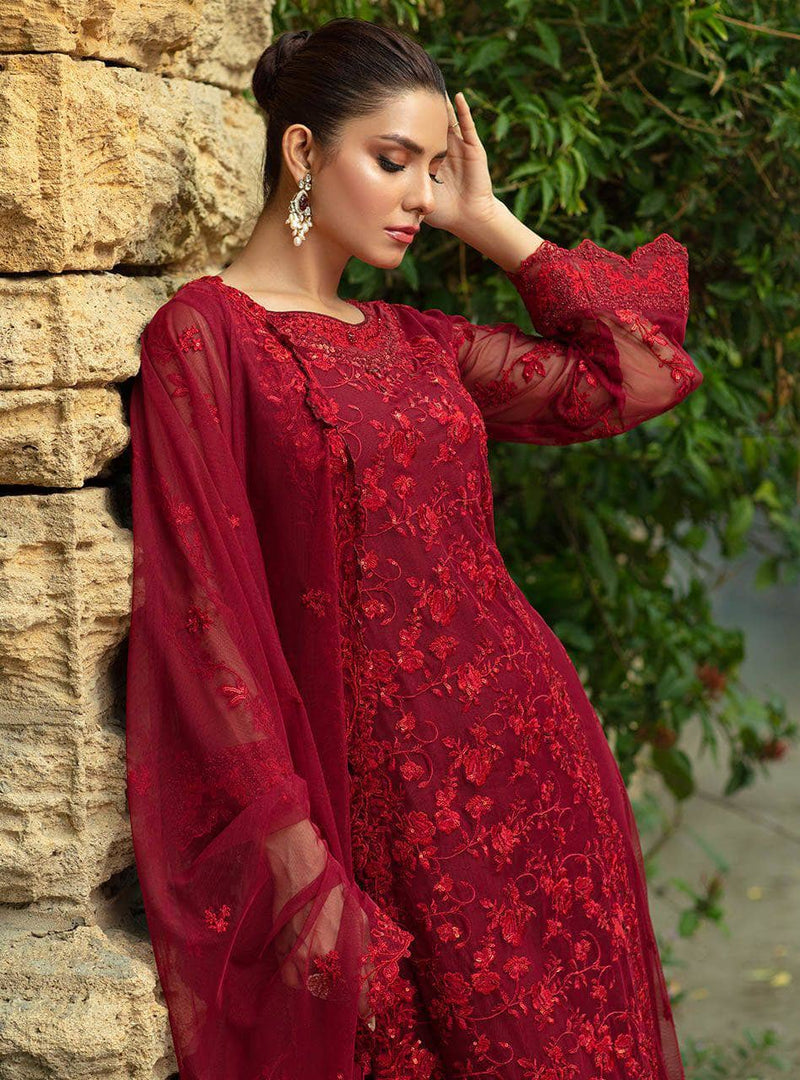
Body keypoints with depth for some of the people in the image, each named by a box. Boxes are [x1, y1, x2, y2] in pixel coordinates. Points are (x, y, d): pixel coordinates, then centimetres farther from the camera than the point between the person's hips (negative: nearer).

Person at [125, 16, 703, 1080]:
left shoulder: (417, 341, 11)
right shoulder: (205, 333, -7)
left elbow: (636, 371, 15)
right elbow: (208, 609, -12)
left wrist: (491, 223, 11)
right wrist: (297, 860, -16)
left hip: (534, 748, 6)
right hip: (386, 789, -6)